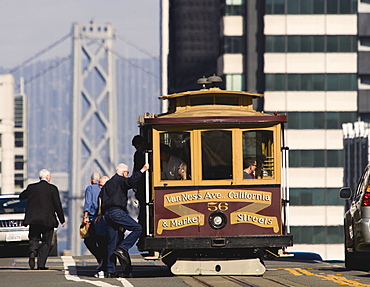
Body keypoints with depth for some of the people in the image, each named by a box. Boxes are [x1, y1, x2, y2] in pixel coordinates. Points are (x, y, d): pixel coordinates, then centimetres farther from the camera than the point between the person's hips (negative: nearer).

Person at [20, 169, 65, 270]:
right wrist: (62, 220, 3)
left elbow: (21, 196, 19)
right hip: (47, 220, -2)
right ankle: (41, 264, 1)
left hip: (33, 219, 2)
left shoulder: (32, 187, 3)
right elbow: (57, 205, -5)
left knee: (34, 239, 14)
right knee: (46, 242, 7)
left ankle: (32, 251, -18)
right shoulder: (52, 188, -5)